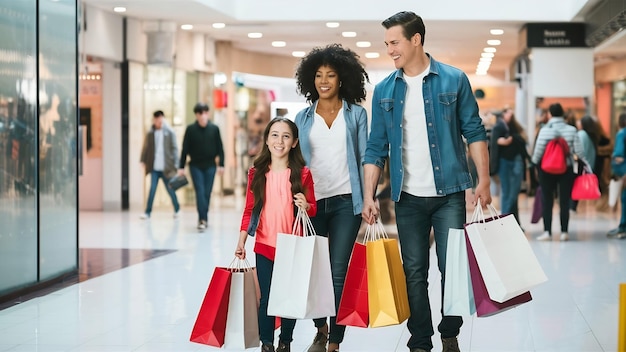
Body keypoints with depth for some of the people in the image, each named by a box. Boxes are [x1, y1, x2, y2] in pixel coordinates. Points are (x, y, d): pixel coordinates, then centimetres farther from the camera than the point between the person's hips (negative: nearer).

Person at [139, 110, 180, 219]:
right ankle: (148, 212, 0)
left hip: (166, 168, -1)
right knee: (152, 189, -5)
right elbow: (145, 148, 8)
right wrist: (144, 161, 4)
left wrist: (175, 164, -7)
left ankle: (177, 209, 29)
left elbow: (174, 149, -2)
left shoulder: (170, 132, -2)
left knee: (170, 189, 10)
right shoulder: (150, 133, 3)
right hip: (154, 167, 1)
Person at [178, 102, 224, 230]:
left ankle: (203, 218, 17)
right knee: (200, 192, -11)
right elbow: (185, 149, 1)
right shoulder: (190, 129, -1)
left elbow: (220, 148, 5)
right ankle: (203, 219, -16)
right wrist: (181, 167, -1)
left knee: (207, 193, 4)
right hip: (195, 166, -1)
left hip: (210, 166, 1)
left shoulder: (214, 129, 2)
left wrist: (221, 164, -2)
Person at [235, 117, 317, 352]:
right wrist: (241, 242, 0)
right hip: (264, 247, 1)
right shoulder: (257, 173, 2)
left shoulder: (302, 174, -3)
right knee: (266, 297, 4)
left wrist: (305, 206, -18)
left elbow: (313, 209, 4)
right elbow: (249, 210, 5)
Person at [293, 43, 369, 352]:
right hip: (311, 201, 2)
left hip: (345, 201, -2)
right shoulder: (303, 117, 10)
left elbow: (364, 157, 4)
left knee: (338, 272, -4)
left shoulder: (356, 114, 5)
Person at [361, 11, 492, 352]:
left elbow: (474, 131, 1)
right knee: (414, 273, 5)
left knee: (452, 269, 0)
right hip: (408, 198, 2)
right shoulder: (384, 90, 5)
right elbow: (376, 147, 7)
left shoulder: (453, 80, -2)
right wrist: (368, 195, 0)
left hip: (449, 193, -2)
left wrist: (483, 179, -6)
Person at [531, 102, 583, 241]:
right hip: (567, 168, 2)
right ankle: (564, 232, 7)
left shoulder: (545, 130, -9)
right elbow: (578, 150, -4)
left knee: (547, 200, 5)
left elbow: (538, 150, -11)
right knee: (565, 201, 7)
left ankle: (547, 232, 0)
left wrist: (535, 162, 6)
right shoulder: (571, 130, -2)